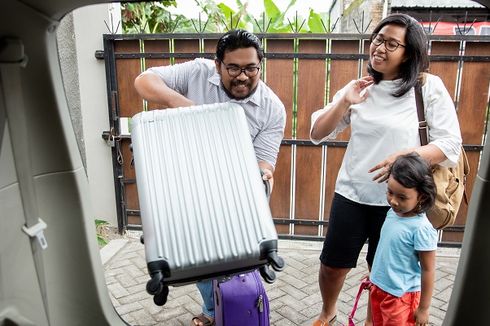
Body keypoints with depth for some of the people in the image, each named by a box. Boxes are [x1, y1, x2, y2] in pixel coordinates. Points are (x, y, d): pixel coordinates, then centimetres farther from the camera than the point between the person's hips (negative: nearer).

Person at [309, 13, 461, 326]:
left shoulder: (429, 87, -7)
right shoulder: (360, 88, 4)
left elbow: (451, 145, -8)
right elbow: (317, 134, 2)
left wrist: (407, 156, -25)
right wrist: (344, 103, -13)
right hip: (351, 194, 3)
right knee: (332, 266, 10)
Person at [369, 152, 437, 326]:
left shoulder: (421, 229, -26)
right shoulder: (393, 213, -5)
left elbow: (428, 270, -18)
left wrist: (423, 308, -11)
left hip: (401, 296, -7)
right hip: (378, 288, 7)